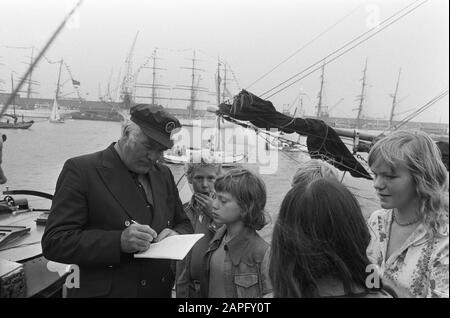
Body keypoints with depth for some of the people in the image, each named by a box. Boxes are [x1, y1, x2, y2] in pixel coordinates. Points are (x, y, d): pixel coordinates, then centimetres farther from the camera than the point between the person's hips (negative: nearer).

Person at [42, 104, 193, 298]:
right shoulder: (81, 170, -12)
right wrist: (119, 241, -29)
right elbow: (54, 242, -17)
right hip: (103, 291, -5)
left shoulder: (163, 174, 6)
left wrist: (176, 235, -10)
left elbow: (184, 224, 13)